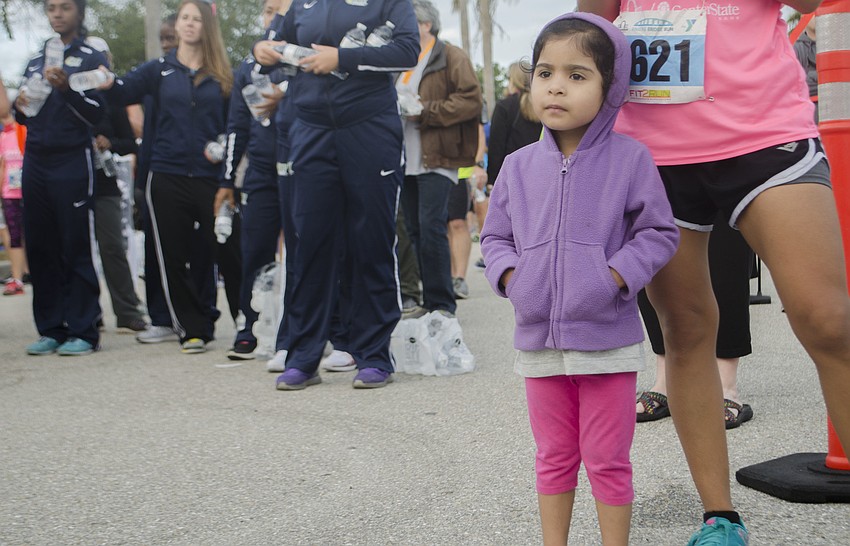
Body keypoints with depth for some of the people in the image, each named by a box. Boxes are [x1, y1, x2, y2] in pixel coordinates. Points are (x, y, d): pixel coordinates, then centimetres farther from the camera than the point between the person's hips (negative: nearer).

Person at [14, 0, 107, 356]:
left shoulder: (91, 59, 2)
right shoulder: (34, 62, 19)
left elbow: (97, 113, -8)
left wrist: (66, 88, -22)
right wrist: (20, 108, 1)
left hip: (72, 164, -6)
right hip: (35, 163, 6)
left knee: (76, 250, -5)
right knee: (40, 250, 5)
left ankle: (83, 331, -1)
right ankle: (51, 329, 11)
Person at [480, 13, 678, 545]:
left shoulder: (630, 158, -6)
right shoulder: (519, 167, 5)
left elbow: (659, 232, -3)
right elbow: (495, 235, 13)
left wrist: (617, 276, -15)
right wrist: (509, 274, -5)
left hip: (608, 341, -3)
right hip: (539, 341, 4)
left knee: (608, 461, 7)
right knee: (554, 458, 16)